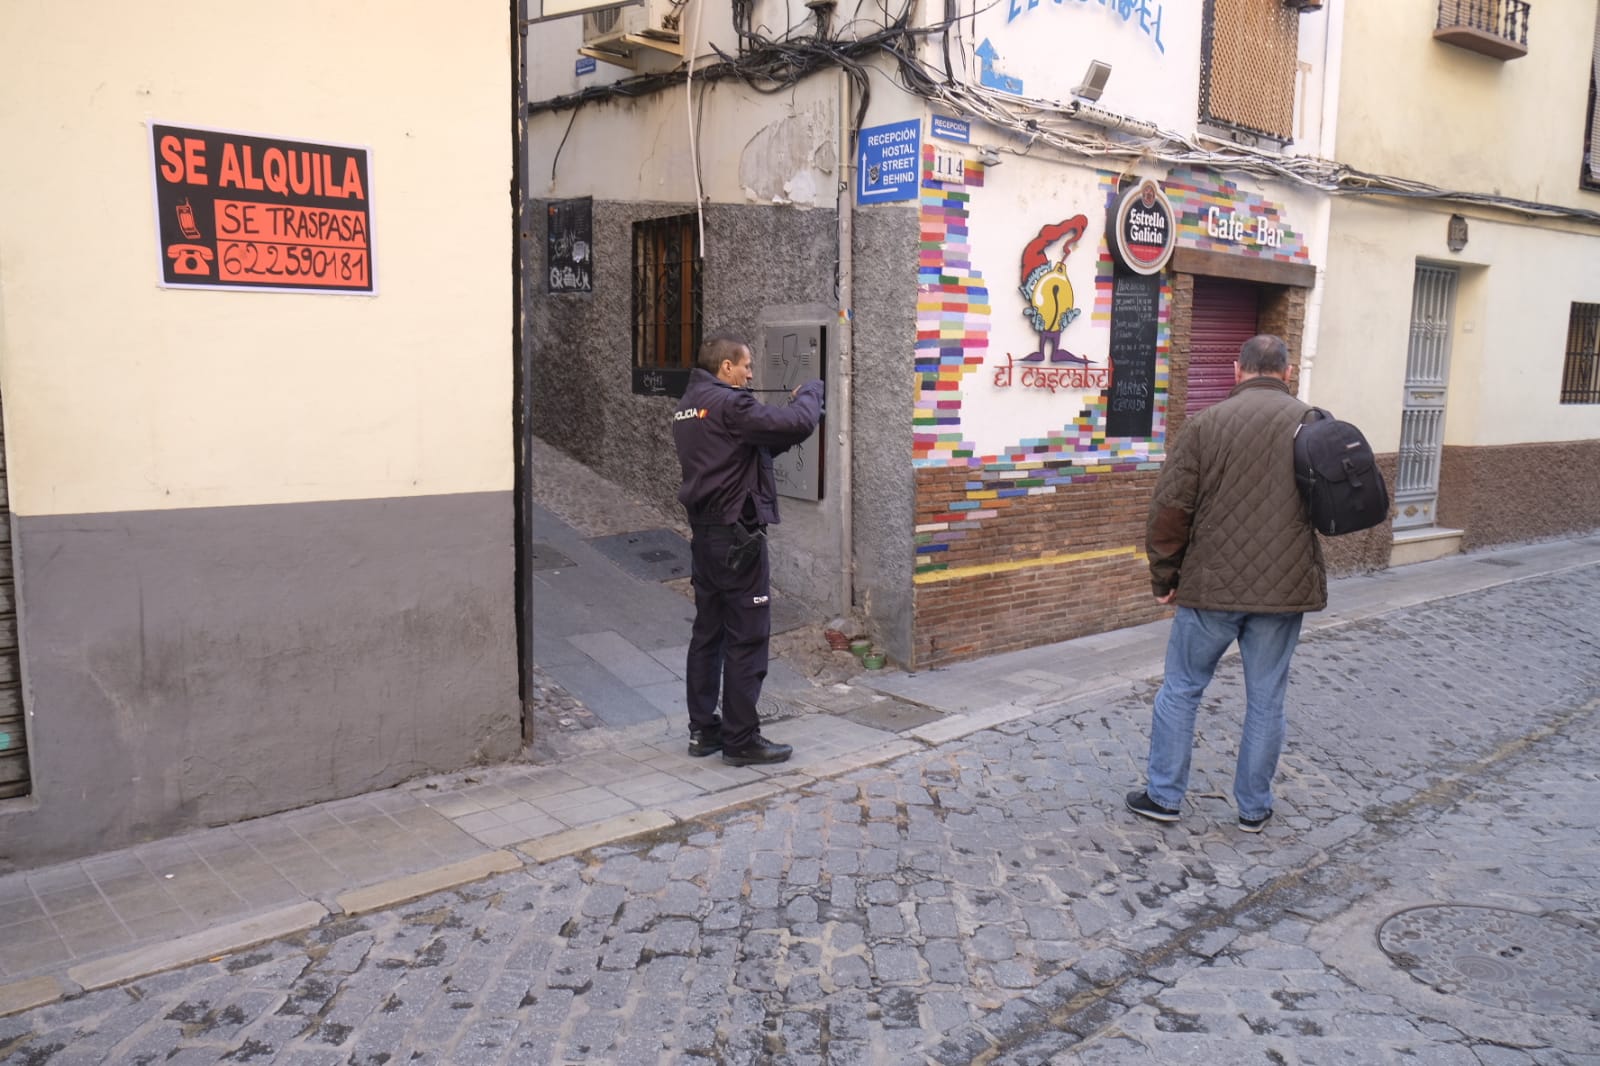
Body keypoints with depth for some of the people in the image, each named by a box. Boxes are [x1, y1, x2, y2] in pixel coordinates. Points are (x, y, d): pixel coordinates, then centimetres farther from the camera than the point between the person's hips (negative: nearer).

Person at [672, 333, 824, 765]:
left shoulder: (688, 407, 15)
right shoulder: (729, 404, -15)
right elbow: (797, 424, -23)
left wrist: (797, 407, 9)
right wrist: (810, 392, -3)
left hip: (704, 532, 10)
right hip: (737, 534, -10)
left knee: (708, 633, 14)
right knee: (747, 637, -2)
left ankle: (703, 730, 22)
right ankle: (741, 740, 4)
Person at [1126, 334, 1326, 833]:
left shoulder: (1206, 423, -5)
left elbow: (1169, 508, -7)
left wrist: (1164, 576, 3)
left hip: (1211, 585, -2)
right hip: (1285, 588, 2)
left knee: (1181, 688, 12)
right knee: (1266, 699, 12)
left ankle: (1163, 796, 19)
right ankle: (1254, 807, 22)